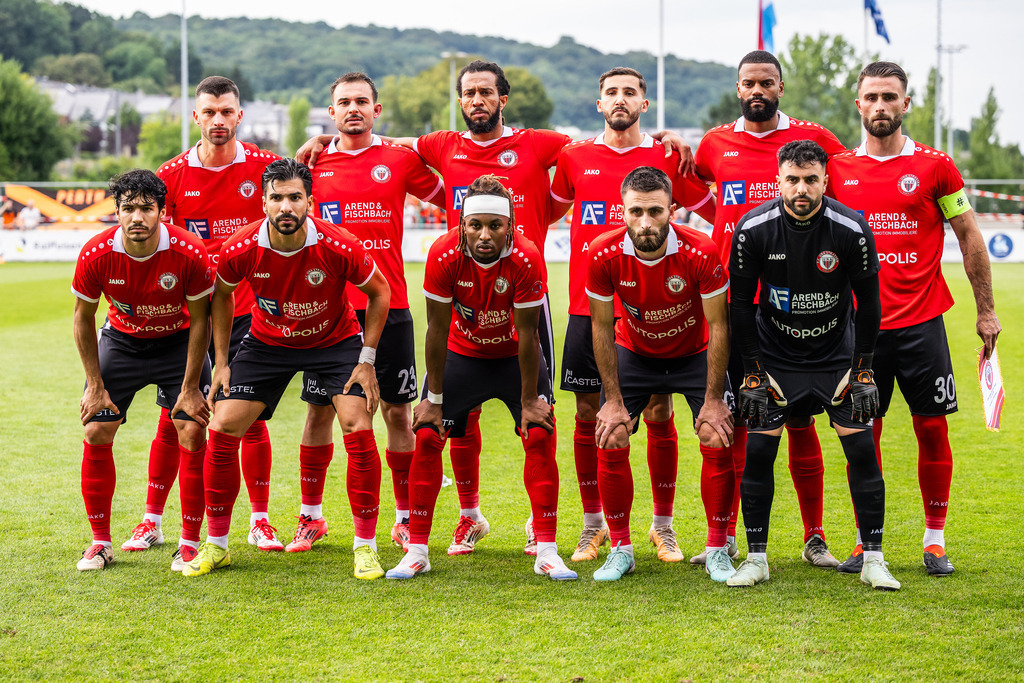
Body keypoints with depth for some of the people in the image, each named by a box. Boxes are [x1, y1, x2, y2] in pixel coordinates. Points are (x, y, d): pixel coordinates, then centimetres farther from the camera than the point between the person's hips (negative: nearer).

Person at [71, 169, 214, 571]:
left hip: (178, 341, -1)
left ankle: (190, 544, 1)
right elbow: (83, 317, -7)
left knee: (192, 435, -12)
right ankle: (100, 542, 8)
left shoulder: (189, 253, -27)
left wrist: (190, 387, -13)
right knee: (96, 434, -6)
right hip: (121, 339, 2)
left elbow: (199, 319, -14)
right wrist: (95, 385, -6)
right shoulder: (96, 255, -23)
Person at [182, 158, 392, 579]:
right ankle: (216, 544, 8)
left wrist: (367, 360, -11)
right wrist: (222, 362, -1)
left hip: (335, 340, -2)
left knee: (358, 430, -18)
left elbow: (379, 292, -9)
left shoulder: (338, 247, -28)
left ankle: (365, 545, -3)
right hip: (267, 343, 2)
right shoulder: (241, 250, -22)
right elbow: (222, 294, 0)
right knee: (222, 430, -8)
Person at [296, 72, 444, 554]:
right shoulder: (314, 163, 6)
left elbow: (450, 200, 12)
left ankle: (405, 518, 12)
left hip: (388, 305, -1)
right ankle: (311, 516, 17)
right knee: (320, 409, 5)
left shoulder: (400, 159, 3)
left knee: (397, 411, 3)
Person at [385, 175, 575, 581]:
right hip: (463, 354, 1)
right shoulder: (444, 255, -27)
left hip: (515, 356, -1)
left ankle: (546, 551, -5)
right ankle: (417, 551, 2)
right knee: (427, 436, -8)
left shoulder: (525, 259, -30)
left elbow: (526, 334, -20)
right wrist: (434, 398, -12)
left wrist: (529, 400, -14)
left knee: (539, 436, -13)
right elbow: (437, 330, -17)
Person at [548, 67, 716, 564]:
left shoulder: (668, 159, 3)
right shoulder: (574, 158, 7)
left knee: (659, 415, 1)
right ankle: (593, 525, 16)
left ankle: (663, 526, 13)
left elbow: (719, 214, 12)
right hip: (588, 307, 1)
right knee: (588, 414, 4)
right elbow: (549, 211, 24)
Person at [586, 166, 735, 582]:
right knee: (610, 443, -10)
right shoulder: (604, 255, -26)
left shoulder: (700, 252, -31)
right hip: (635, 352, 1)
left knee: (718, 443, -12)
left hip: (695, 354, -1)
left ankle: (717, 550, 4)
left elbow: (717, 325, -19)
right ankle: (620, 549, 5)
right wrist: (614, 399, -13)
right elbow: (603, 327, -13)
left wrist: (713, 399, -19)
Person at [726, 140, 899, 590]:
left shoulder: (851, 229, -18)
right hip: (774, 355, 0)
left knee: (862, 448, -8)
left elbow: (869, 303, -6)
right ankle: (755, 559, 6)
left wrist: (863, 371, -7)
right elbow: (741, 304, -6)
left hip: (837, 354, 0)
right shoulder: (752, 229, -16)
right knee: (758, 451, -7)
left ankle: (873, 560, 2)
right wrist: (752, 374, -7)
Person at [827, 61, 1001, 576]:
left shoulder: (934, 166, 1)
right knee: (862, 432, 3)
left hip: (921, 321, -1)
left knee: (932, 427, 2)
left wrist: (986, 310, 5)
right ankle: (866, 542, 13)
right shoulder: (837, 170, 5)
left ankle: (935, 538, 14)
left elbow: (969, 236, 7)